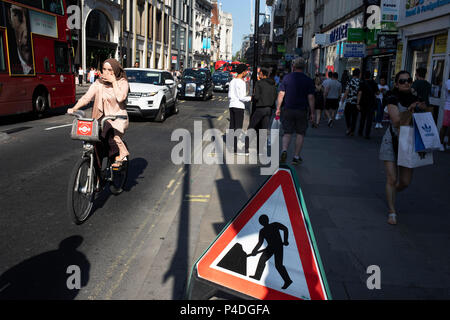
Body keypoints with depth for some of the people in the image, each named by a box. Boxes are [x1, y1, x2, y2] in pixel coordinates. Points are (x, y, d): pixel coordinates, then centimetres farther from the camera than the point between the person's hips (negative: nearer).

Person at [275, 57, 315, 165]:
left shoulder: (287, 78, 1)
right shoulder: (308, 80, -2)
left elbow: (281, 94, 0)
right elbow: (310, 97, -5)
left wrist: (278, 108, 7)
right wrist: (312, 113, 0)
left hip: (288, 110, 1)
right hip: (302, 111, -1)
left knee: (287, 132, 10)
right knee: (300, 133, 10)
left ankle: (284, 150, -15)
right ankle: (296, 157, 12)